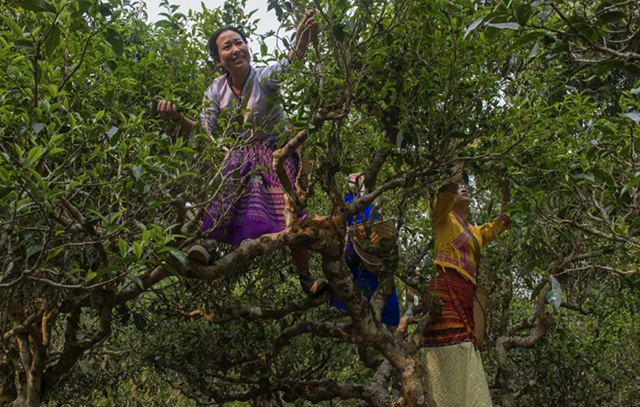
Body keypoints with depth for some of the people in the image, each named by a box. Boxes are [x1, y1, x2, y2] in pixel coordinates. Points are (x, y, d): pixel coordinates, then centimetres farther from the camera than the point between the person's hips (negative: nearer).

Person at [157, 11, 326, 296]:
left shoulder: (265, 78, -17)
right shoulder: (216, 91, -3)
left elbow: (286, 68, -41)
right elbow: (203, 134, -5)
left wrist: (301, 43, -64)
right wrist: (177, 118, -25)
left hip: (277, 154, -2)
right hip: (242, 155, 2)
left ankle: (305, 278, 3)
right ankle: (210, 240, -31)